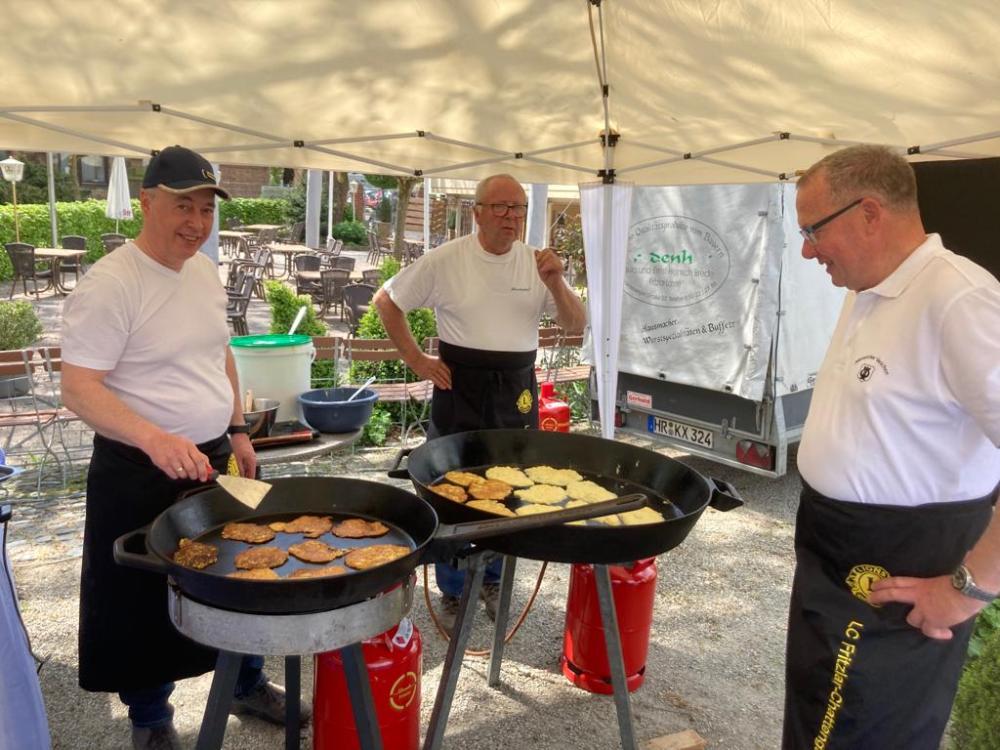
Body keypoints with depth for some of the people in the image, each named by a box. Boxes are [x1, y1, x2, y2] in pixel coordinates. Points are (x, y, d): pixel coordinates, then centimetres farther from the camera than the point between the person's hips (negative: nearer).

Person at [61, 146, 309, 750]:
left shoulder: (205, 271, 5)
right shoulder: (109, 284, -18)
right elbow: (79, 387, -22)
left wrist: (238, 431, 14)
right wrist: (155, 439, -35)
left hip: (215, 457, 7)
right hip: (141, 473, -7)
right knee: (148, 604, 10)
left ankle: (248, 684, 40)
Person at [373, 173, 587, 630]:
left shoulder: (537, 263, 2)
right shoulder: (445, 260, -6)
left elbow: (576, 326, 1)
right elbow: (385, 301, 2)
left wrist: (556, 284, -17)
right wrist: (416, 360, -4)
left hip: (517, 393, 3)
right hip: (459, 388, -3)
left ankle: (492, 582, 36)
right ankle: (452, 592, 25)